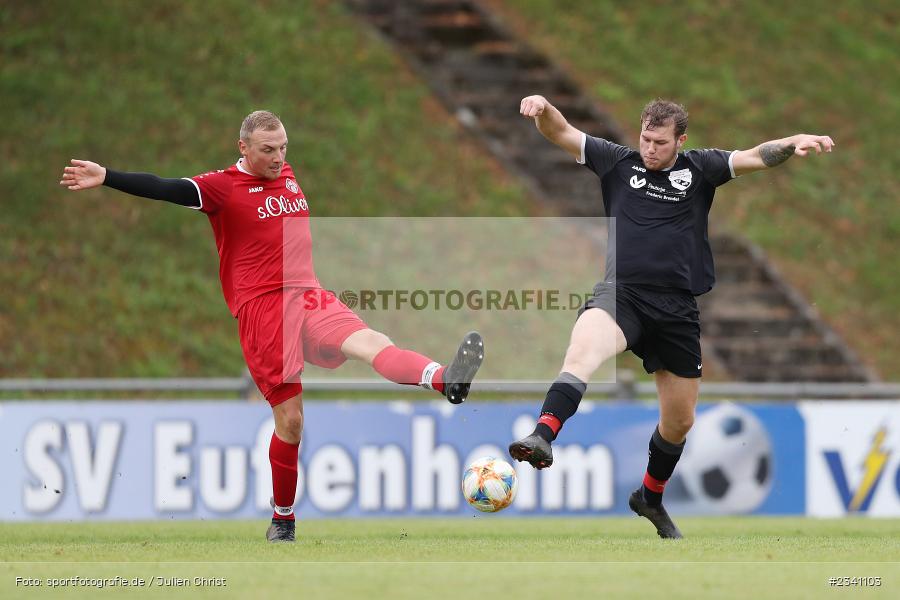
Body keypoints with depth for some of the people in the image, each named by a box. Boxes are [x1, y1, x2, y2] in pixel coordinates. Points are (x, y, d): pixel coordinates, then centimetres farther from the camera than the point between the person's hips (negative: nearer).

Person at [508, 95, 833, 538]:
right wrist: (543, 109, -19)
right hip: (621, 294, -2)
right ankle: (543, 437, -56)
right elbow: (561, 134, 3)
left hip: (676, 309, 2)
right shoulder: (619, 162, 8)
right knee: (583, 347, -37)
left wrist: (793, 143, -20)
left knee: (680, 420, 13)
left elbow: (756, 157, 0)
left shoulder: (699, 169, 9)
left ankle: (651, 498, 39)